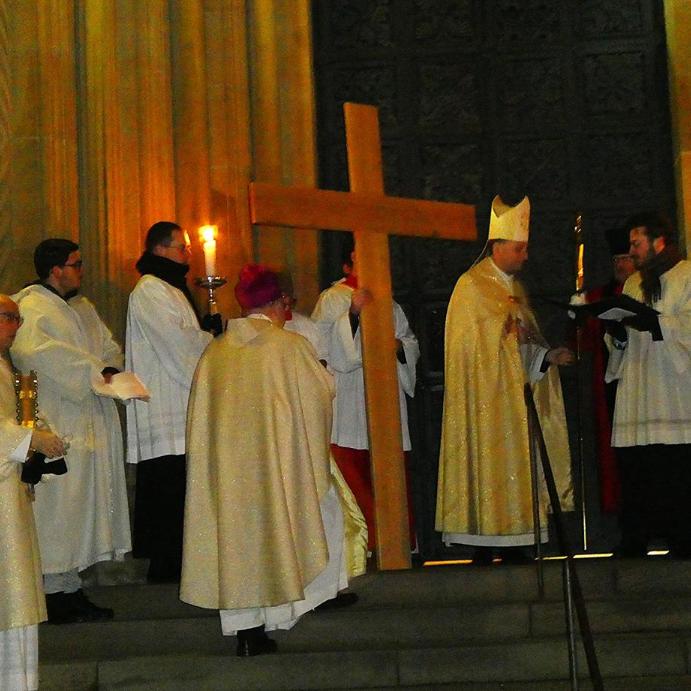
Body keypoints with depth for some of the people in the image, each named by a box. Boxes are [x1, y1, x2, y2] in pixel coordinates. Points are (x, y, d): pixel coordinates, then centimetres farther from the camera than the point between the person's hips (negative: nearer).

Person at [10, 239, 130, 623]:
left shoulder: (83, 307, 19)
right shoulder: (29, 308, -9)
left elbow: (110, 346, 18)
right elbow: (35, 350, -25)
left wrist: (109, 369, -5)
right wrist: (93, 371, -23)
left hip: (93, 426, 9)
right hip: (57, 429, -8)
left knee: (88, 503, 9)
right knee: (58, 506, -7)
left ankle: (72, 588, 15)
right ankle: (56, 591, -1)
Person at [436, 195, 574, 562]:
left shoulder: (514, 287, 17)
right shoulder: (472, 286, -7)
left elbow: (523, 344, 17)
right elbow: (473, 343, -15)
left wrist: (546, 355, -1)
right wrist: (514, 333, -9)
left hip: (513, 398, 8)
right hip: (485, 399, -8)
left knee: (515, 463, 5)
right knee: (488, 465, -8)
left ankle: (510, 545, 7)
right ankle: (486, 547, -6)